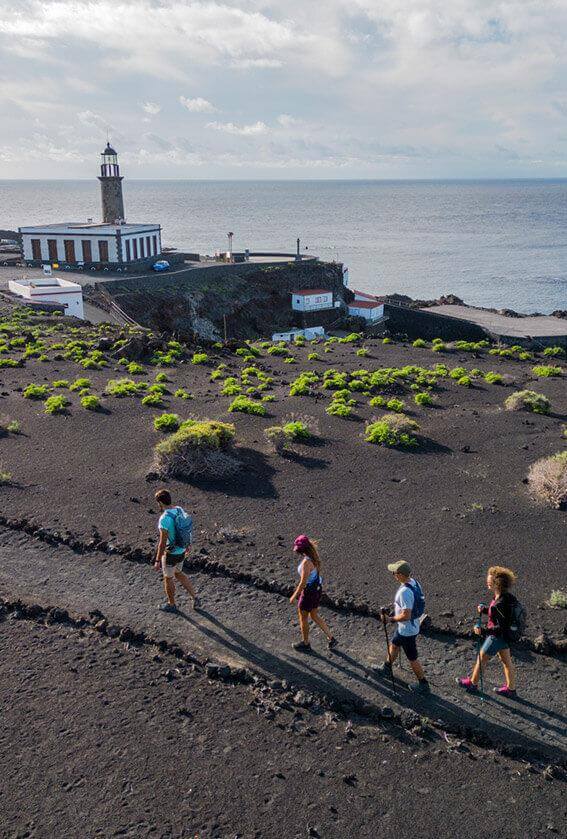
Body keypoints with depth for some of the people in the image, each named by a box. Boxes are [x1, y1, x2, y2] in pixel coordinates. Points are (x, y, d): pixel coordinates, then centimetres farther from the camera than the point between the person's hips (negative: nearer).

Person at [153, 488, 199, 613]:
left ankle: (171, 605, 39)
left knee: (168, 578, 18)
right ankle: (195, 598, 30)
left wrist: (157, 561, -16)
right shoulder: (180, 510, -6)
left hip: (171, 553, -7)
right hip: (181, 550, 7)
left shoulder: (164, 519, -31)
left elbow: (162, 543, -27)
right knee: (178, 574, 30)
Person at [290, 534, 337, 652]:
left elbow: (303, 583, -27)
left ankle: (305, 644, 35)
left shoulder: (306, 562, -32)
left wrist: (294, 596, -13)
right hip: (317, 588, 8)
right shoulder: (313, 554, -4)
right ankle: (331, 638, 29)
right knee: (314, 616, 25)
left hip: (310, 592, -8)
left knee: (303, 617, 16)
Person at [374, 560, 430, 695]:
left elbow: (406, 615, -33)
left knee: (412, 658, 9)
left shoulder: (405, 592, -35)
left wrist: (391, 619, -19)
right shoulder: (414, 582, -6)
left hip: (407, 630, -10)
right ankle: (386, 669, 52)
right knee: (394, 645, 29)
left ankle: (423, 685, 26)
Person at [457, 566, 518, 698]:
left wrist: (483, 631, -27)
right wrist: (484, 609, -2)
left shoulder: (500, 603, -34)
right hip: (505, 636, 8)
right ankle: (510, 689, 36)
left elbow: (501, 627, -31)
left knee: (481, 659, 13)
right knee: (506, 661, 21)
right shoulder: (507, 596, -6)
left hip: (497, 637, -8)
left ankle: (473, 684, 33)